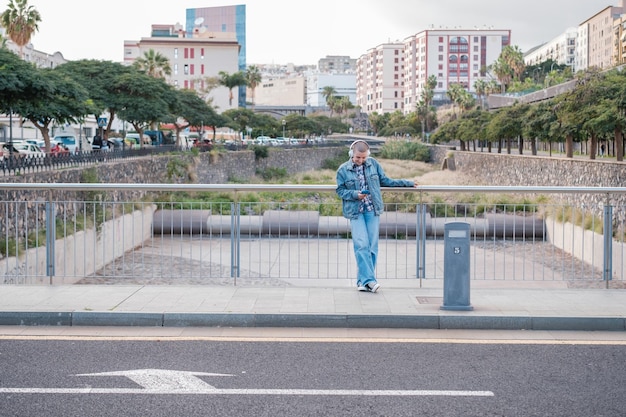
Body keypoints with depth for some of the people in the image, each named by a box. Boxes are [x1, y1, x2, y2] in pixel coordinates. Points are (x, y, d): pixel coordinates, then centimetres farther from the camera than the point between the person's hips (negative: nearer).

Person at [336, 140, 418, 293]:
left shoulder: (373, 164, 6)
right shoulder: (343, 170, -1)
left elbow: (385, 181, 16)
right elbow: (340, 190, 3)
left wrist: (407, 183, 17)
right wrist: (355, 194, -14)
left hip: (372, 211, 3)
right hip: (355, 211, -3)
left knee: (372, 246, -1)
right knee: (361, 245, -13)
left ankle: (363, 280, 6)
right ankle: (368, 280, -16)